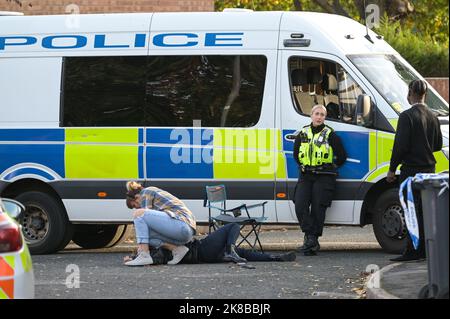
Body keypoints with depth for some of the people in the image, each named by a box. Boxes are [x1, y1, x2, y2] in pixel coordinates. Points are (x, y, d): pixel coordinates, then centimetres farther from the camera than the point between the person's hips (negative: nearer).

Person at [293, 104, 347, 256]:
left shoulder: (330, 135, -1)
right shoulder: (303, 134, 11)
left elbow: (341, 157, 2)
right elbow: (296, 154, 24)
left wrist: (330, 168, 5)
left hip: (324, 177, -4)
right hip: (305, 177, 4)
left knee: (318, 208, -6)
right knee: (300, 207, -13)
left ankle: (311, 238, 1)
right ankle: (311, 238, -11)